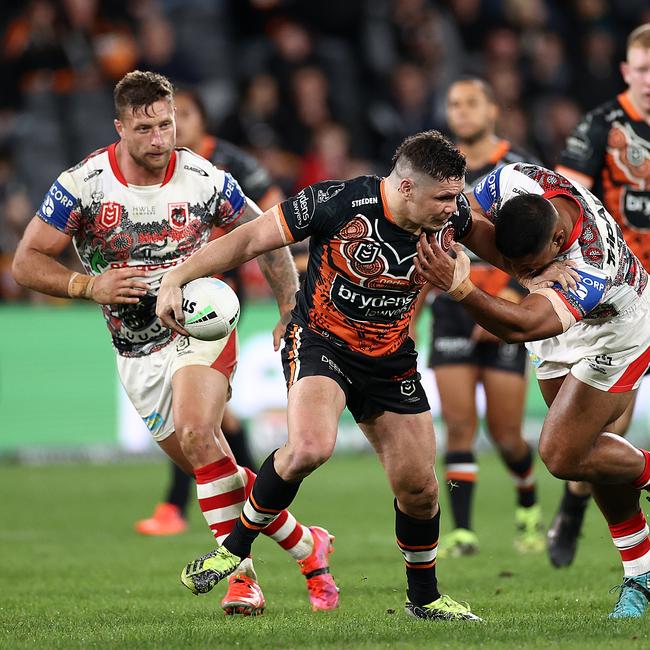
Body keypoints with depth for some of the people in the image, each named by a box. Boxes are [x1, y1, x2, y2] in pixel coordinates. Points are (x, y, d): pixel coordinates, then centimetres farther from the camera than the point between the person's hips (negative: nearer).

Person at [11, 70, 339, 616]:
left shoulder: (205, 180, -10)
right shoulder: (82, 185, -12)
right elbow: (27, 262, -7)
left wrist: (291, 309, -2)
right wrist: (89, 286, -23)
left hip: (200, 326, -3)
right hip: (136, 353, 3)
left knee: (195, 434, -27)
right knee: (210, 468, 4)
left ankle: (240, 572, -19)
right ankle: (306, 548, 19)